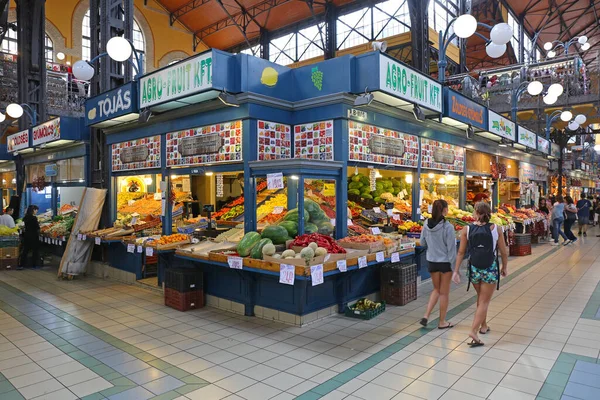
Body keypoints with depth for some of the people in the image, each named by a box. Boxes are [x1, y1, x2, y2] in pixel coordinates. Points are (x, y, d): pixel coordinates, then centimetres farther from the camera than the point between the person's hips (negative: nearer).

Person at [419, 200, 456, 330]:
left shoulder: (426, 225, -4)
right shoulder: (448, 227, -18)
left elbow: (422, 243, 6)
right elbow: (451, 248, -15)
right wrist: (453, 265, -8)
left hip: (432, 261, 4)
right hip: (445, 262, -4)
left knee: (436, 289, 21)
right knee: (444, 293, 10)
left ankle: (426, 315, 11)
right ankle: (442, 322, 22)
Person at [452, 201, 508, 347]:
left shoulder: (467, 229, -7)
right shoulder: (495, 229, -8)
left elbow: (461, 252, -5)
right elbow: (503, 252, -2)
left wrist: (456, 270, 1)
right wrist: (505, 268, 14)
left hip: (474, 269, 2)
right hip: (490, 270, -2)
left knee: (480, 298, 24)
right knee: (484, 302, 4)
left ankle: (483, 326, 39)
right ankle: (474, 331, -6)